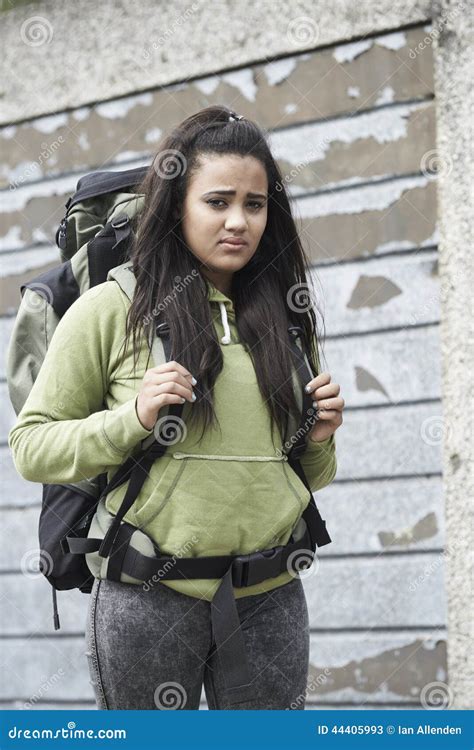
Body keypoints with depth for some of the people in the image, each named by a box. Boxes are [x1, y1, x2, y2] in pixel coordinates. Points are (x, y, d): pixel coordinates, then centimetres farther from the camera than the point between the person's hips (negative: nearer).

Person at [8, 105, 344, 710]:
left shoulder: (286, 320, 10)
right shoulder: (109, 310, -3)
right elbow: (31, 447, -2)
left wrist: (319, 440, -1)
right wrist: (133, 420, -16)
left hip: (269, 602, 4)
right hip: (149, 600, -3)